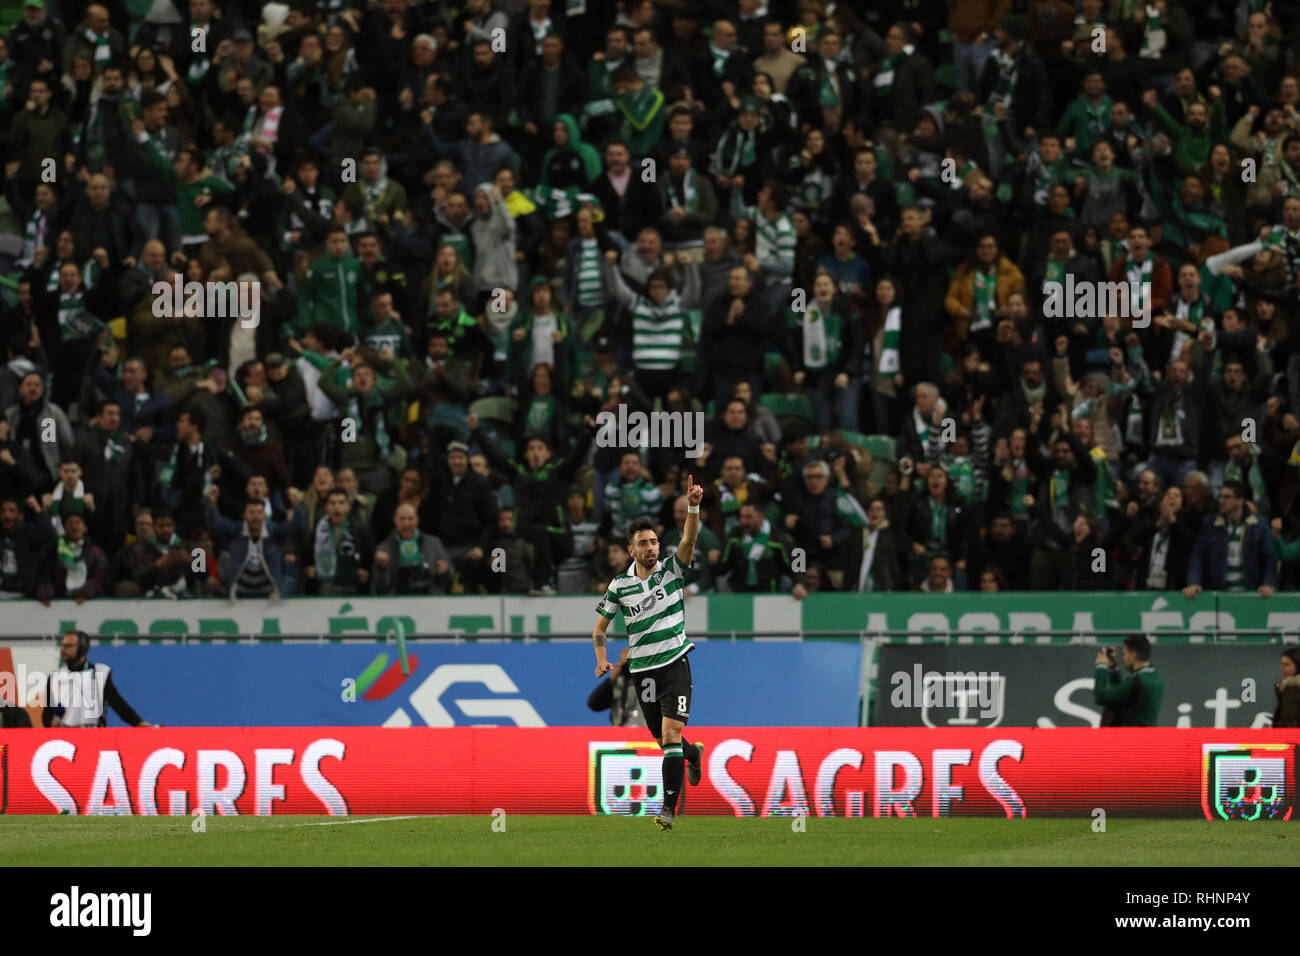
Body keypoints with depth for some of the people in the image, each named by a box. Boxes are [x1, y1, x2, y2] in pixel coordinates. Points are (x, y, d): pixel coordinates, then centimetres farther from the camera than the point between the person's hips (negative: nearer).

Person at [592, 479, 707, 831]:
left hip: (675, 663, -3)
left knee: (671, 734, -16)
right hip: (642, 669, 3)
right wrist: (602, 658, -3)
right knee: (664, 741, 10)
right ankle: (693, 753, 46)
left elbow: (689, 539, -19)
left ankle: (669, 806, -15)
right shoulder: (619, 586, 2)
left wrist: (693, 506, -35)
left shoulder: (672, 570, -2)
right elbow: (601, 624, 13)